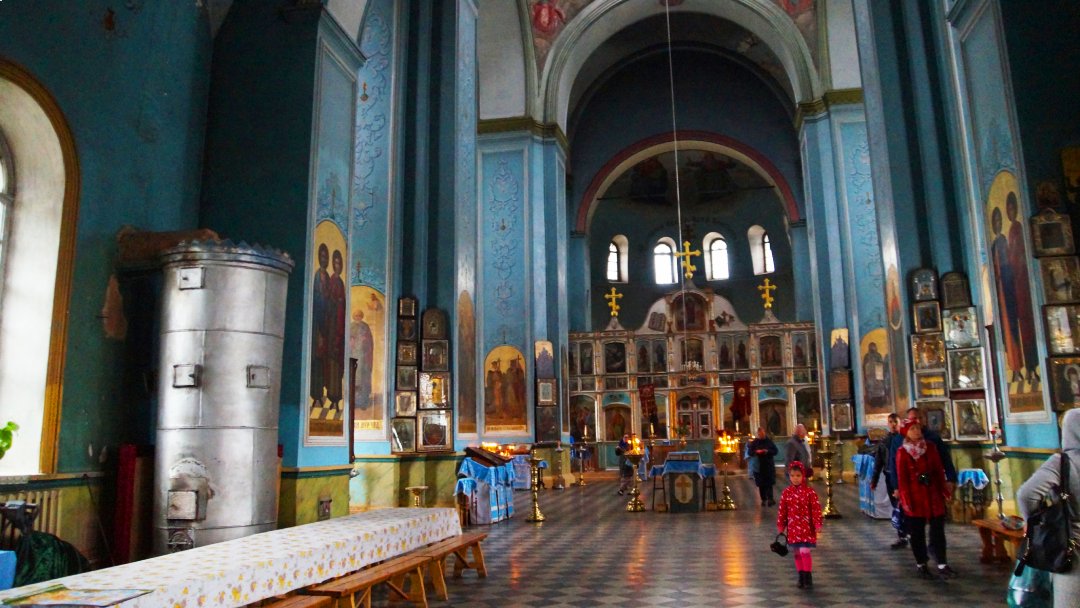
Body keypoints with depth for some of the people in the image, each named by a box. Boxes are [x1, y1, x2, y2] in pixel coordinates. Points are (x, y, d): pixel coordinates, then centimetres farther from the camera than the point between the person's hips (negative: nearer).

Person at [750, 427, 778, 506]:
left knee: (769, 483, -7)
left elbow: (775, 451, 3)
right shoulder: (754, 442, 4)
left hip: (769, 465, -1)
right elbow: (750, 452, 4)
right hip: (758, 466, 1)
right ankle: (763, 499, 11)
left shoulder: (769, 441, 3)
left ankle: (770, 499, -9)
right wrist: (756, 452, -16)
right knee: (761, 484, 4)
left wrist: (768, 451, -14)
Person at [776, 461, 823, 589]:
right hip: (793, 527, 4)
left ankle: (808, 579, 1)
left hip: (806, 527, -4)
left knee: (804, 552, -10)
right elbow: (782, 510, 5)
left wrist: (817, 524, -11)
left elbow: (816, 509, -8)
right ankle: (801, 577, 23)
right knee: (797, 553, 11)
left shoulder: (809, 492, -8)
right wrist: (780, 526, 7)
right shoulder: (786, 492, 1)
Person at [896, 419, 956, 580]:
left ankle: (942, 565, 10)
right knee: (917, 533, 6)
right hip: (915, 496, -3)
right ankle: (921, 565, 18)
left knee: (938, 530, 4)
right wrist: (905, 499, -10)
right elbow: (901, 477, -7)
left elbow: (939, 470, 8)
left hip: (933, 494, 3)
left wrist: (945, 490, 5)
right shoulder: (902, 452, -7)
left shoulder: (930, 447, 3)